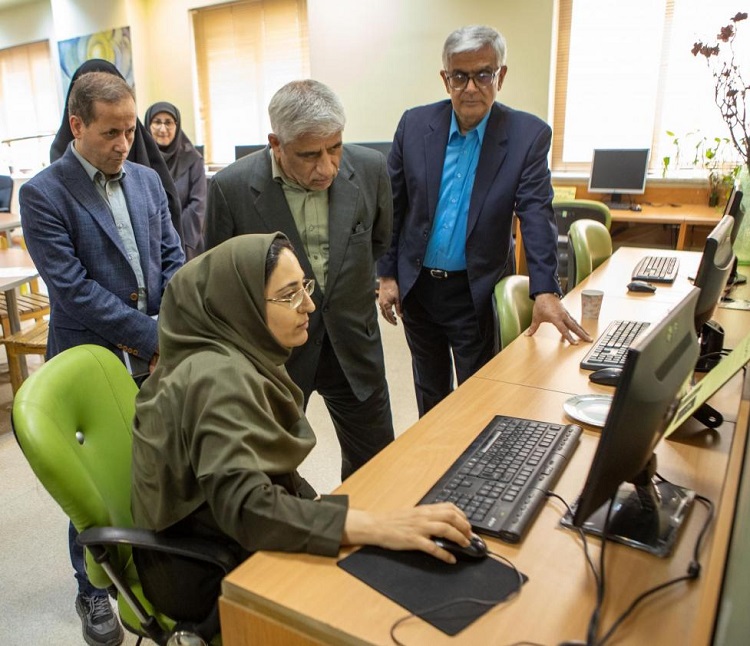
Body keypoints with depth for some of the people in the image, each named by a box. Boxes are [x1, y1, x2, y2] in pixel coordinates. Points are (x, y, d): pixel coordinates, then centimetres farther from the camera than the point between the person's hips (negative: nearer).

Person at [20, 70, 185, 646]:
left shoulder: (147, 180, 8)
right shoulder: (42, 195, -9)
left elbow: (174, 260, 7)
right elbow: (72, 288, -16)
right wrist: (153, 336, -17)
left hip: (157, 355, 4)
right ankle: (94, 591, 34)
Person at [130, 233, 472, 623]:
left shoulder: (240, 356, 0)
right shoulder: (220, 378, -29)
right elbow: (244, 505, -39)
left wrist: (316, 502, 0)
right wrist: (377, 527, -42)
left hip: (228, 541, 8)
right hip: (211, 574, -8)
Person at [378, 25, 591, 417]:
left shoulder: (529, 135, -9)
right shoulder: (415, 124, -4)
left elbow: (537, 214, -16)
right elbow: (392, 205, 1)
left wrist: (545, 291, -28)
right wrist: (387, 275, -1)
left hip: (477, 292, -2)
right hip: (416, 285, 3)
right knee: (429, 388, 20)